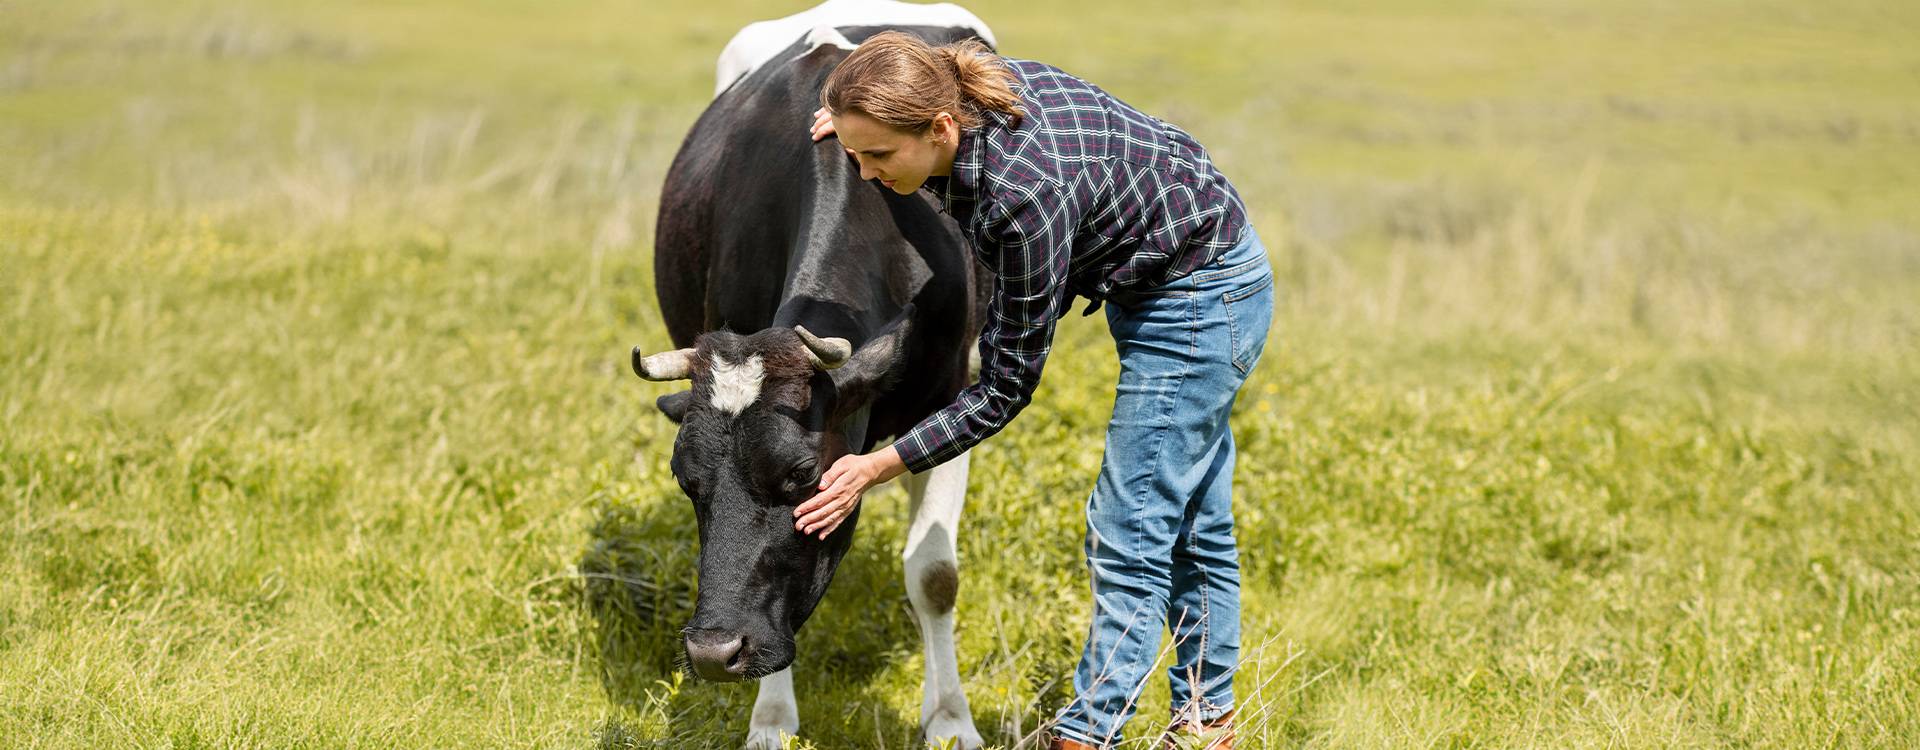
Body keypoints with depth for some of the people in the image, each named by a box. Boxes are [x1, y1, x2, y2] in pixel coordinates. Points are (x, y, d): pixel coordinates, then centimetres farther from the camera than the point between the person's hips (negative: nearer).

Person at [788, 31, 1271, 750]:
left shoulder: (1027, 191, -37)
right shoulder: (961, 91, -15)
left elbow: (1005, 389, -27)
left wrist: (876, 468, -24)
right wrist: (865, 115, -1)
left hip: (1203, 298, -9)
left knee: (1132, 533, -5)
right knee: (1192, 524, 18)